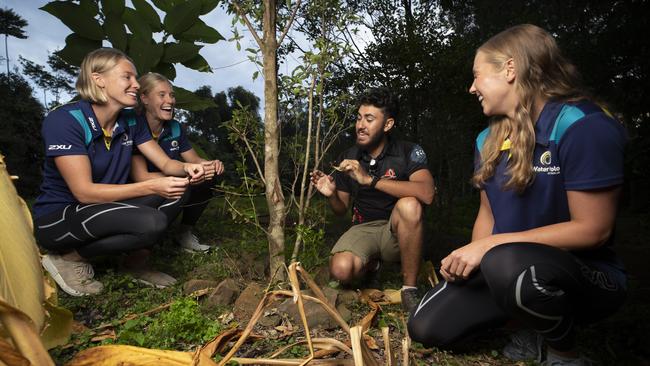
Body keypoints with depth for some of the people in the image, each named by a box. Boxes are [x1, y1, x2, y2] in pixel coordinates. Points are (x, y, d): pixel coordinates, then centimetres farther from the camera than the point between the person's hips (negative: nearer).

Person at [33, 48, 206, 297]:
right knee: (152, 222, -30)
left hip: (105, 209, 7)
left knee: (175, 192, -12)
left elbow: (165, 163, -1)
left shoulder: (130, 121, -2)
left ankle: (135, 264, 2)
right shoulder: (63, 120, -22)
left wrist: (185, 169, -25)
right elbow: (84, 191, -26)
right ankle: (68, 257, -6)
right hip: (57, 218, -7)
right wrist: (151, 187, -33)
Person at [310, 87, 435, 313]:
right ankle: (370, 264, 12)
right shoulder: (347, 159, 2)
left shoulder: (409, 153, -10)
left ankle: (409, 289, -16)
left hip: (396, 232, -2)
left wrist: (370, 179, -32)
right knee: (341, 270, -28)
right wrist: (331, 195, -15)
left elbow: (426, 193, -30)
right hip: (363, 228, 3)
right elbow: (342, 209, 10)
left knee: (409, 205, -35)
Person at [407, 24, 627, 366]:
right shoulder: (488, 139, 3)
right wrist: (471, 255, -12)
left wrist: (489, 246, -24)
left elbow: (593, 229, -22)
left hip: (584, 275, -6)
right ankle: (538, 323, 14)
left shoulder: (583, 126, -19)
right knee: (426, 328, -4)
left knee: (507, 263, -40)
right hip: (504, 264, 6)